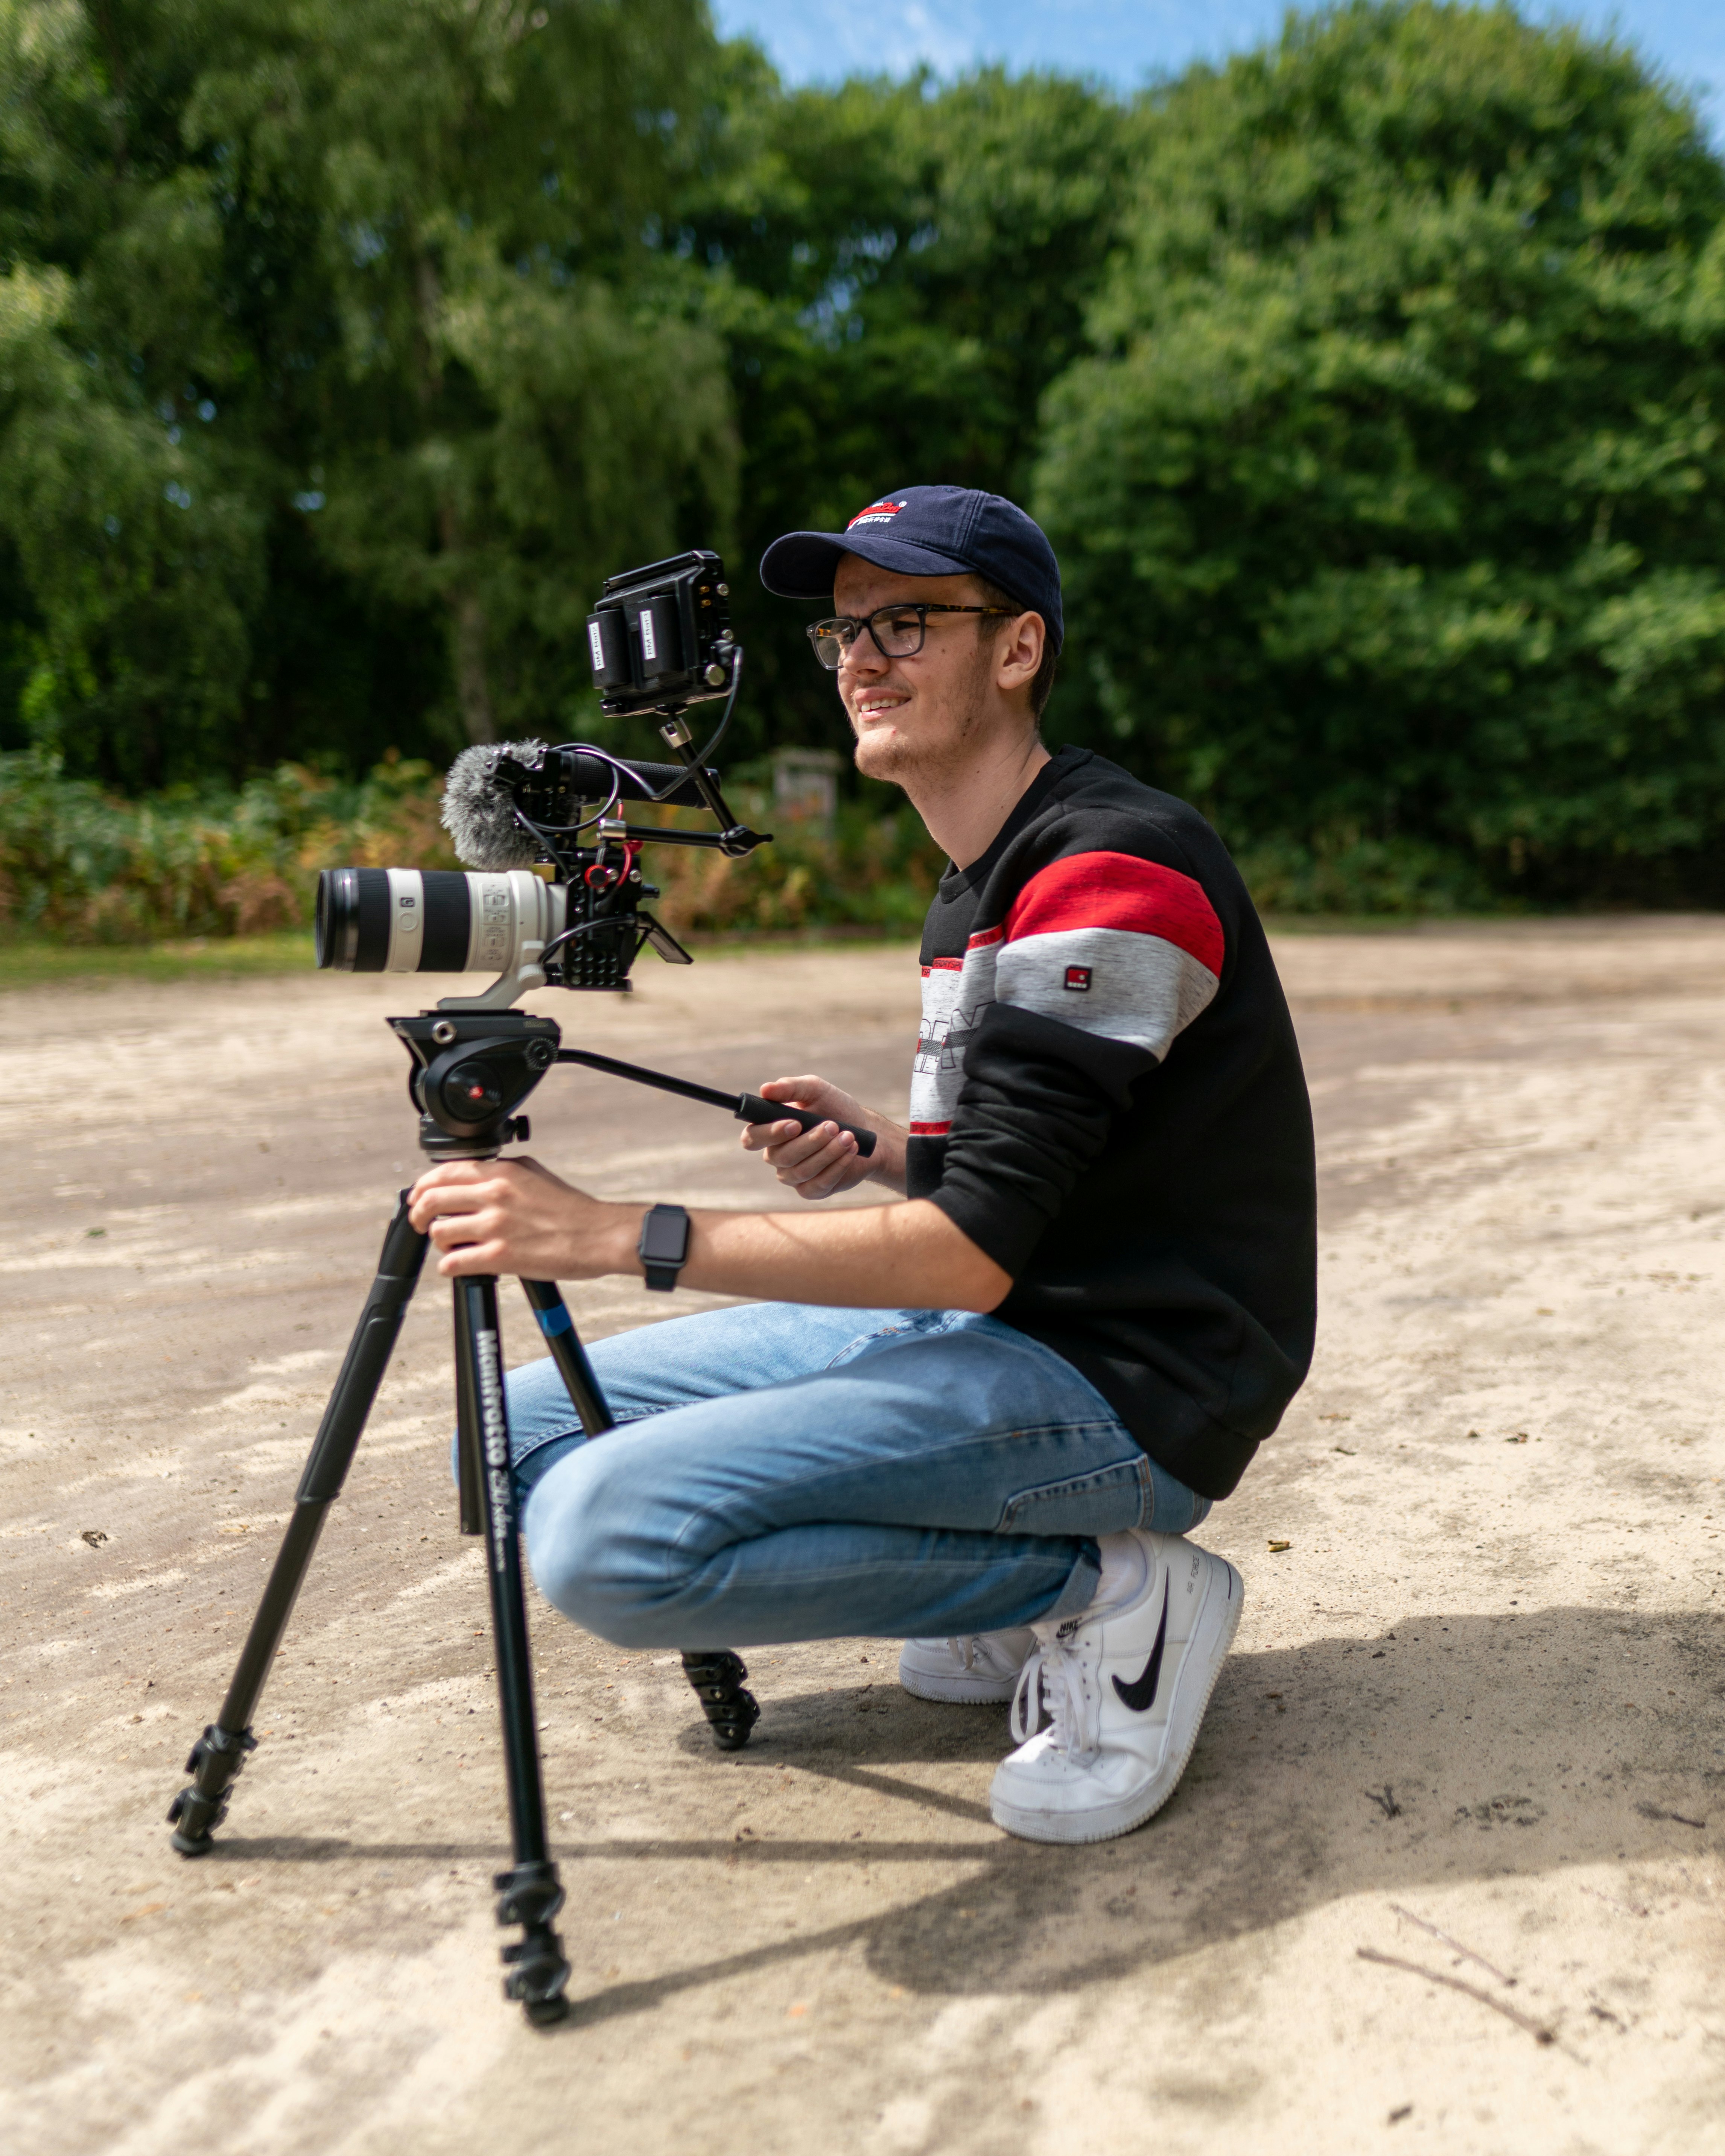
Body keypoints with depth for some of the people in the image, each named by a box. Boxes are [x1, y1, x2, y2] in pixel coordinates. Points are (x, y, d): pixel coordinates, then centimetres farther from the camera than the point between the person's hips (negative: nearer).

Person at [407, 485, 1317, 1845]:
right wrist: (880, 1153, -1)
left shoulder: (1113, 867, -17)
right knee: (521, 1435, 6)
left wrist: (617, 1238, -25)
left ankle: (1114, 1593, -7)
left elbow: (976, 1254, -23)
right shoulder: (975, 887, 14)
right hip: (989, 1327, 10)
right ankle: (1019, 1594, 7)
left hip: (1125, 1386, -10)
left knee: (611, 1536, -25)